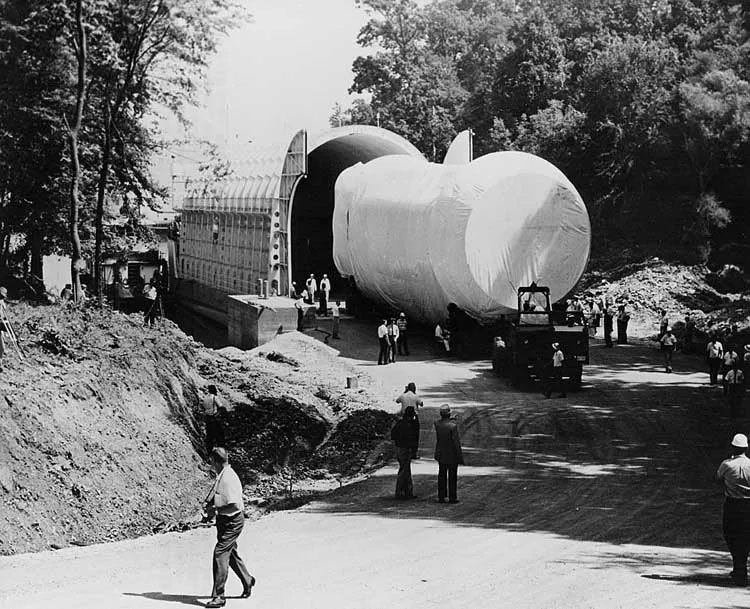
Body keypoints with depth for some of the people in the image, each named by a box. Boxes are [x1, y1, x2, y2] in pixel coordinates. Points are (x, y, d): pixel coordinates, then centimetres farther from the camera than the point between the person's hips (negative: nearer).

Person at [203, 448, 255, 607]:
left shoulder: (228, 479, -23)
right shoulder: (221, 476, 8)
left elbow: (235, 506, -28)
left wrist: (215, 510, -20)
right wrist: (210, 505, 5)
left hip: (232, 521, -10)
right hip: (225, 521, 10)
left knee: (220, 553, -14)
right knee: (231, 553, 22)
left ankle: (218, 596, -12)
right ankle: (247, 581, 42)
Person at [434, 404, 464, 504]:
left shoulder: (437, 423, -7)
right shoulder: (453, 426, -23)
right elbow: (457, 443, -20)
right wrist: (460, 458, -11)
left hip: (441, 455, 5)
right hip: (452, 455, -5)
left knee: (442, 476, 13)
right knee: (452, 477, 7)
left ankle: (441, 497, 15)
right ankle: (452, 498, 12)